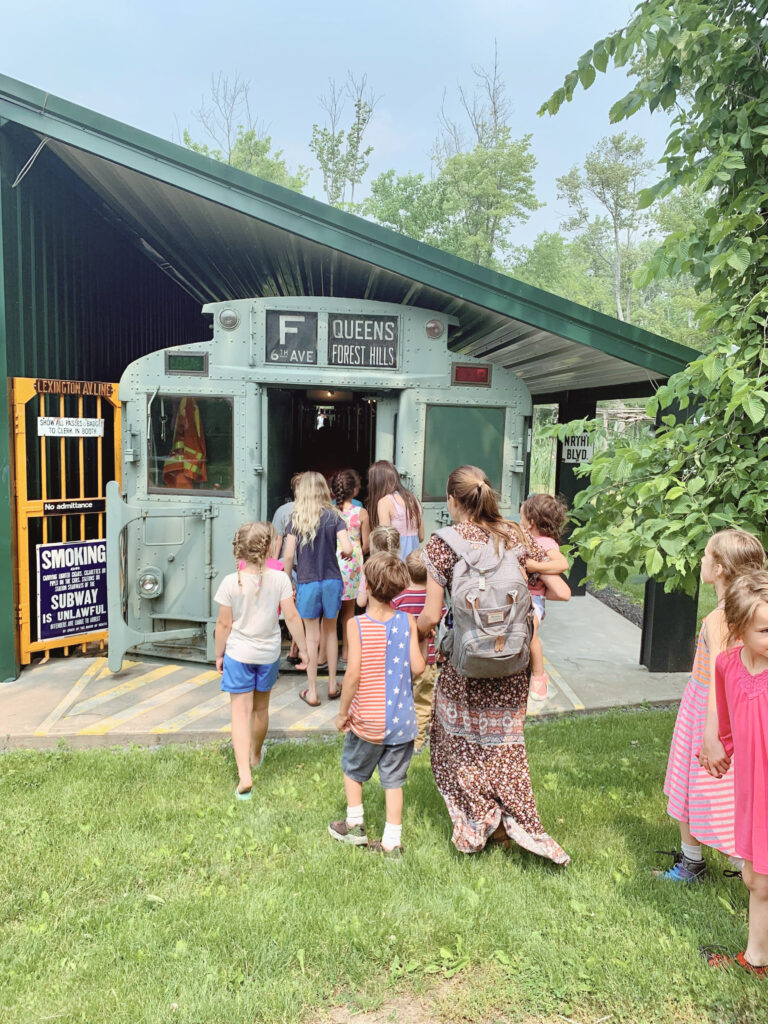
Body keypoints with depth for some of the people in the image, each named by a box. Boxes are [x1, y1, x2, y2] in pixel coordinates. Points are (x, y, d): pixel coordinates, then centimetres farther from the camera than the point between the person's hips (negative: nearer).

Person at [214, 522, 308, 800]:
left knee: (241, 713, 2)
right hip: (268, 653, 2)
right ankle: (255, 755, 45)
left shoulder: (231, 582, -15)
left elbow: (224, 624, -8)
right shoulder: (279, 579, -13)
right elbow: (292, 617, -9)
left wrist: (219, 654, 6)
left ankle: (244, 775, -9)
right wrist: (303, 648, 2)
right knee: (261, 709, 21)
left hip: (238, 654, -2)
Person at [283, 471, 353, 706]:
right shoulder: (334, 517, -4)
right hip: (332, 581, 1)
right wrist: (345, 554, 8)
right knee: (330, 631, 17)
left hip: (307, 582, -1)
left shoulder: (297, 519, -5)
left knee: (312, 636, 8)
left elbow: (288, 555, -8)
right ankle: (332, 684, 27)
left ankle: (312, 691, 15)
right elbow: (347, 548, -16)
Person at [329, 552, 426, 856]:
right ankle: (392, 842, 21)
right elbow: (417, 668, -8)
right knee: (393, 780, 14)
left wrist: (342, 712, -7)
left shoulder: (356, 624, -16)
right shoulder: (407, 621, -7)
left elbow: (353, 674, -19)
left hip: (368, 720, -2)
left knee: (352, 769, 23)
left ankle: (355, 825, 34)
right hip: (402, 719, 3)